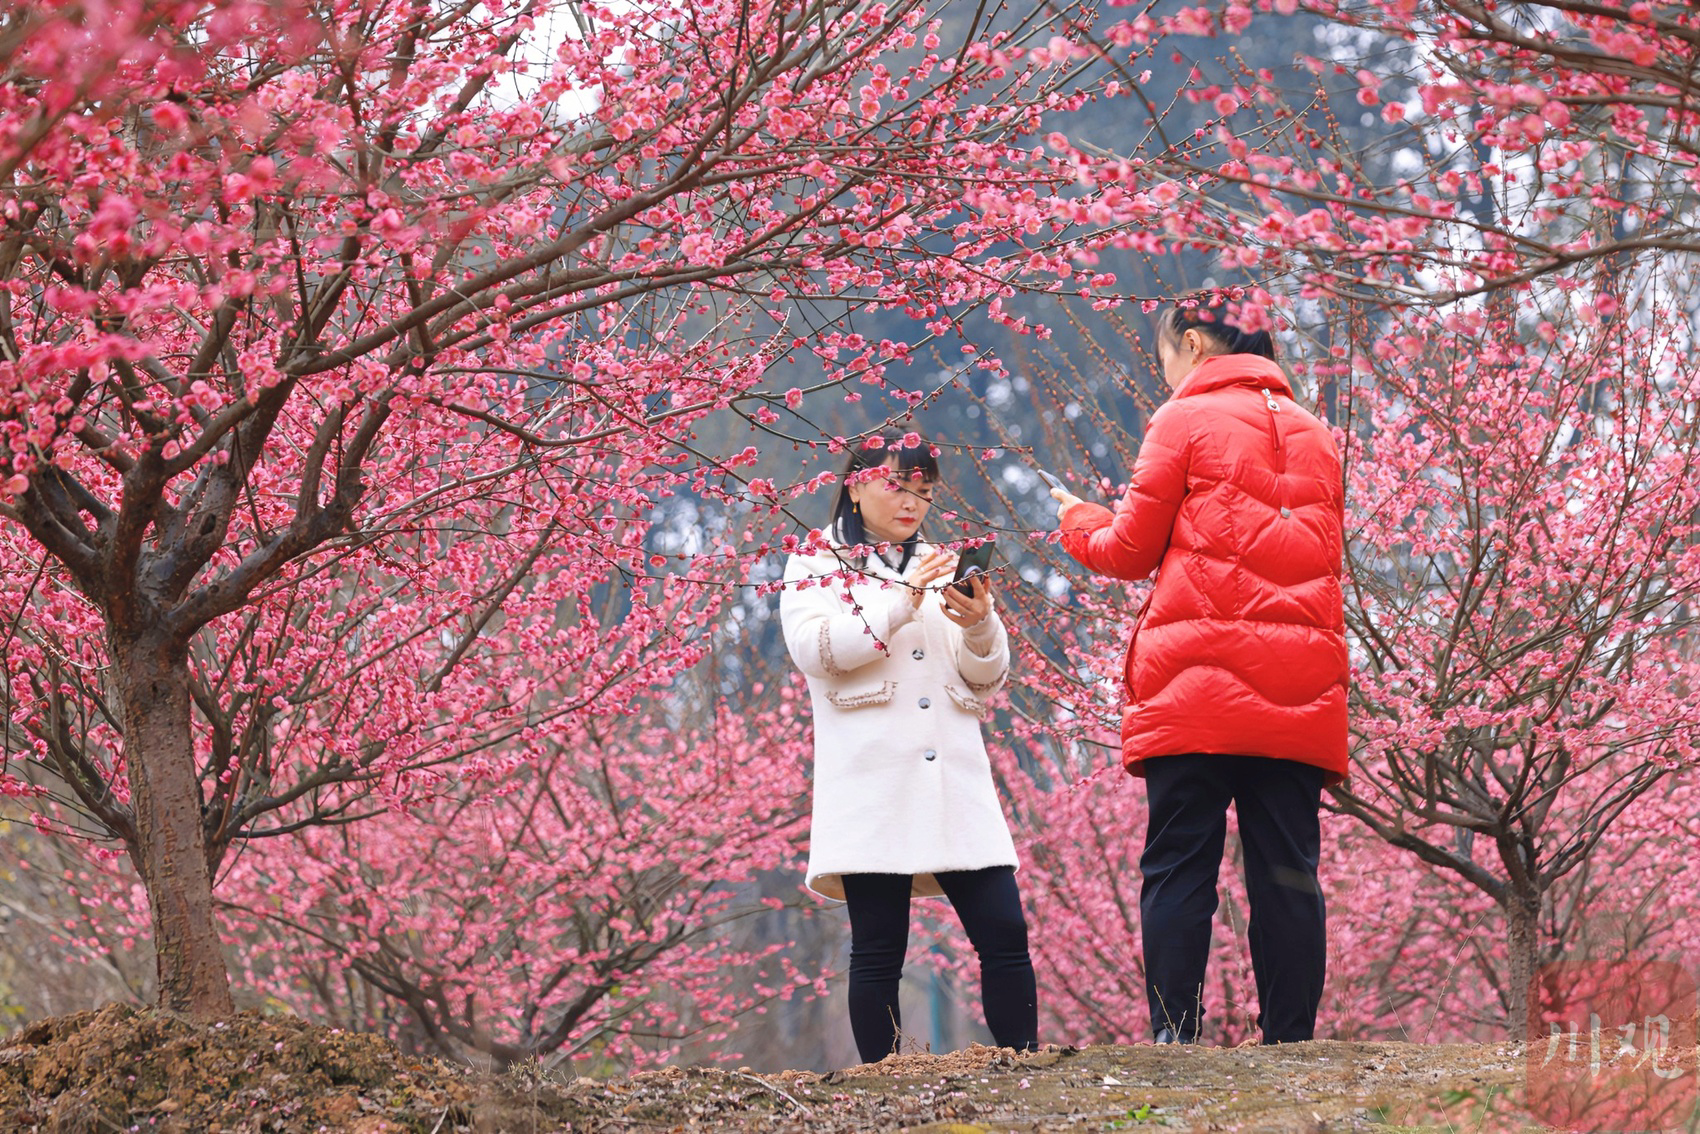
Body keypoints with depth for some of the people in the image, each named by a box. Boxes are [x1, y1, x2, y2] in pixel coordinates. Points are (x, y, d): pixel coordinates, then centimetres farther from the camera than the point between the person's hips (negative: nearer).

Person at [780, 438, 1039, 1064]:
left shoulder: (939, 567, 22)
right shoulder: (816, 565, 10)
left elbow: (987, 677, 17)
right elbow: (813, 648, -8)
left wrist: (980, 625, -5)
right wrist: (901, 604, -16)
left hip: (954, 782, 4)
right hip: (871, 787, -4)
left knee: (1005, 936, -5)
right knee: (878, 952, -5)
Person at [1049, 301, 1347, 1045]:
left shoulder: (1185, 420, 3)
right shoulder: (1312, 433, 18)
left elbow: (1132, 550, 4)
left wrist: (1080, 521, 25)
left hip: (1196, 682, -4)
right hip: (1299, 691, 4)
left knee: (1179, 863, -4)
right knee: (1287, 866, 2)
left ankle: (1173, 1031, -12)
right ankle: (1291, 1036, -3)